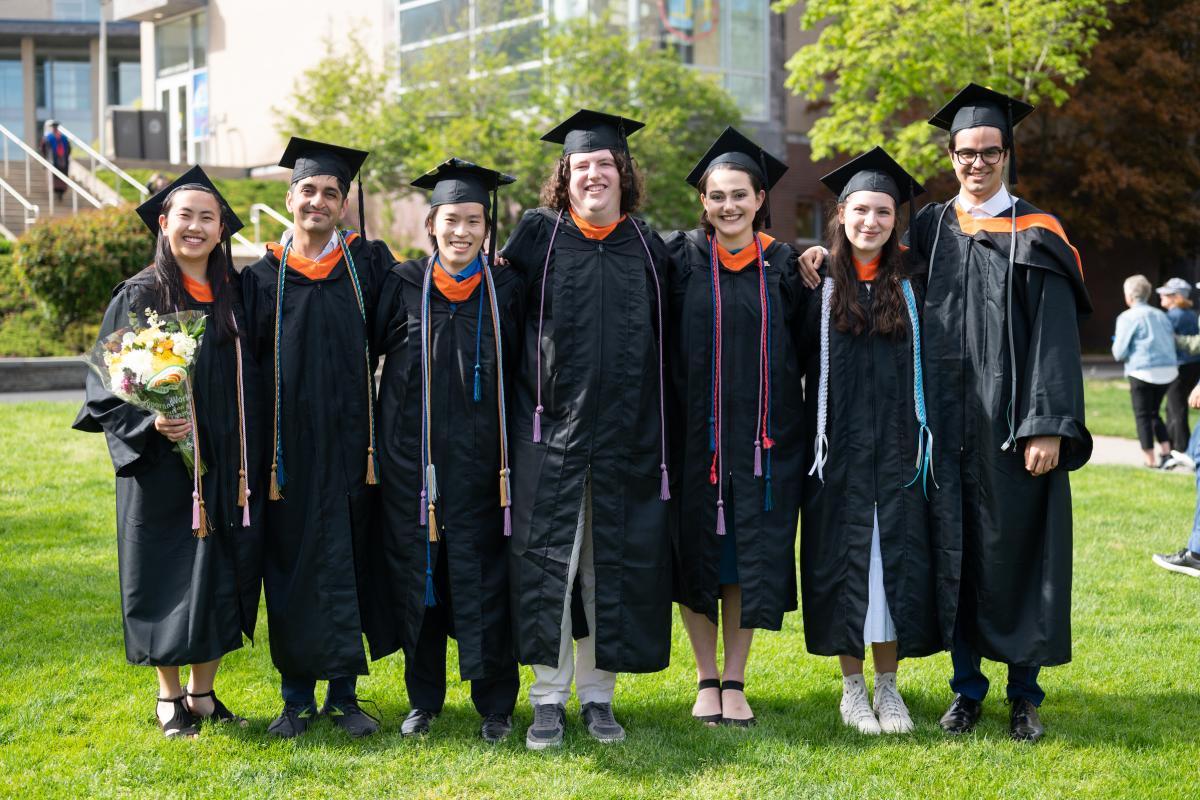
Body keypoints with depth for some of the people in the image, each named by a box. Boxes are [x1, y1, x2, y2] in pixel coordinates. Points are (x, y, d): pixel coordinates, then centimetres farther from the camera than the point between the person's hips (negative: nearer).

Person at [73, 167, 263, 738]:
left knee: (223, 582, 7)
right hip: (163, 467, -4)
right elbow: (108, 385, -6)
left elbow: (251, 382, 11)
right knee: (170, 582, 2)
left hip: (229, 471, 4)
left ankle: (203, 693, 22)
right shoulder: (139, 297, -5)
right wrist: (150, 423, -22)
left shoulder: (235, 296, 7)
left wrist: (255, 465, 4)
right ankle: (169, 698, 19)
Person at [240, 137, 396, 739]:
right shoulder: (263, 278, 6)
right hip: (290, 451, 0)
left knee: (350, 564, 3)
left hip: (350, 442, 0)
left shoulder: (369, 263, 7)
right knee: (292, 566, 4)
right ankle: (297, 696, 15)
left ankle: (344, 694, 14)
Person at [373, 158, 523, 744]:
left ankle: (496, 705, 14)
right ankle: (424, 699, 22)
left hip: (478, 460, 0)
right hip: (411, 461, 1)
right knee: (416, 579, 8)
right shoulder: (402, 285, 0)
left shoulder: (506, 291, 2)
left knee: (482, 582, 2)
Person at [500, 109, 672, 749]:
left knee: (613, 565, 6)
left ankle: (598, 696, 17)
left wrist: (659, 429, 10)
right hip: (553, 431, -2)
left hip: (627, 435, 2)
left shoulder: (647, 247, 9)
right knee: (548, 563, -1)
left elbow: (663, 341, 13)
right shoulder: (537, 235, 3)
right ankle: (549, 700, 9)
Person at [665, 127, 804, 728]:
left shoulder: (784, 266, 5)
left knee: (748, 558, 5)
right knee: (697, 555, 6)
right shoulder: (681, 259, -1)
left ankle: (735, 681, 16)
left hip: (763, 438, 1)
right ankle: (707, 679, 20)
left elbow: (804, 347, 13)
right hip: (694, 434, -1)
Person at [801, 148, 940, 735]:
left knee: (896, 559, 2)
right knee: (843, 559, 2)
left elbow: (930, 372, 7)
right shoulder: (819, 287, 2)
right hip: (838, 450, -1)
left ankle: (888, 686, 13)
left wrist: (928, 445, 2)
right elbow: (800, 366, 0)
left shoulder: (911, 289, 7)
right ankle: (852, 687, 12)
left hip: (898, 450, 2)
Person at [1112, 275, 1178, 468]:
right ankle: (1166, 451, 8)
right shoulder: (1162, 315, 12)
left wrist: (1116, 345, 14)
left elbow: (1119, 353, -8)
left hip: (1143, 372, -6)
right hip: (1168, 370, 6)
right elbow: (1172, 342, 14)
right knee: (1154, 412, 20)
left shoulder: (1127, 317, -7)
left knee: (1142, 416, 6)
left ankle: (1150, 459, 7)